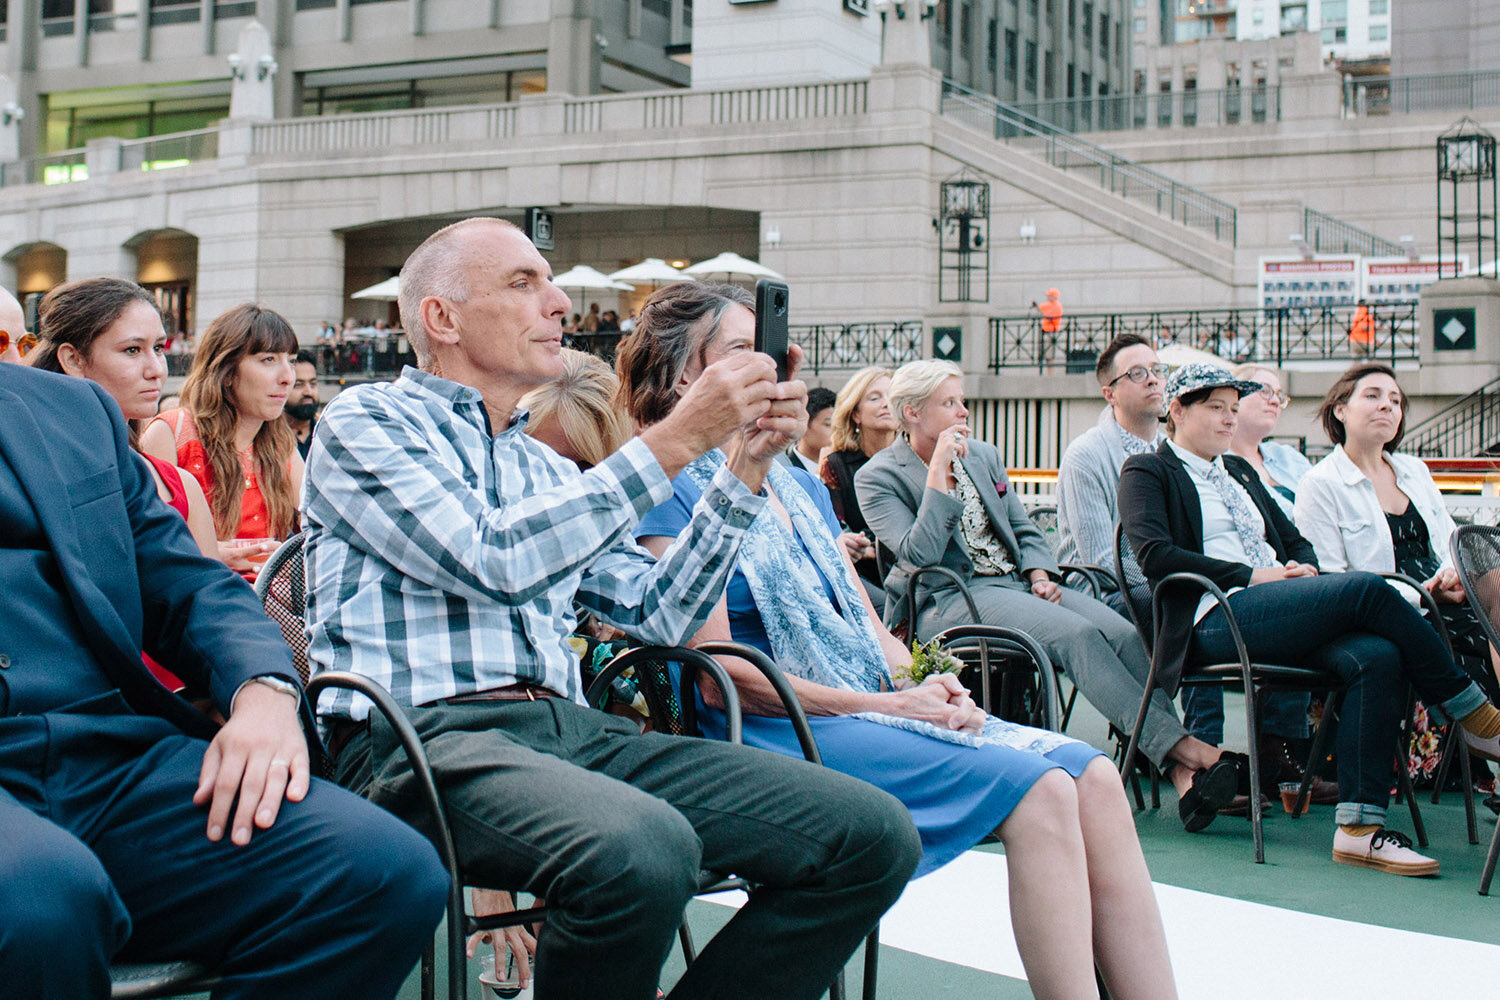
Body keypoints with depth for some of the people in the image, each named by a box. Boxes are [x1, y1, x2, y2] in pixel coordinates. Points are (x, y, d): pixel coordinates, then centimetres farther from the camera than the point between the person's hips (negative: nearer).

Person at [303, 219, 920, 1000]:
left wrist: (746, 467, 13)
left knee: (874, 834, -10)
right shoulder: (365, 422, 6)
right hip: (425, 733, -6)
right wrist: (675, 441, -8)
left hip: (568, 729, 7)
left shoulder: (543, 466, 27)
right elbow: (494, 562, -11)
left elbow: (658, 612, 22)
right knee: (642, 847, -39)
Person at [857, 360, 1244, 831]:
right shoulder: (879, 476, -1)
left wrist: (1039, 574, 2)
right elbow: (920, 555, -14)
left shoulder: (983, 456, 20)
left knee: (1123, 632, -21)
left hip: (1016, 581, 6)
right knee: (1076, 633, -31)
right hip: (949, 599, -6)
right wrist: (939, 473, -14)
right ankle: (1180, 747, -35)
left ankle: (1183, 774, -29)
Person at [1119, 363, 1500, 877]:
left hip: (1278, 613, 7)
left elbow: (1295, 540, 29)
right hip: (1215, 621, -7)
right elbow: (1155, 555, -8)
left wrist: (1304, 573, 4)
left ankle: (1359, 827, -31)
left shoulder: (1239, 470, 31)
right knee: (1367, 588, -25)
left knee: (1377, 655, -26)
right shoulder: (1147, 472, 9)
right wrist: (1251, 576, -12)